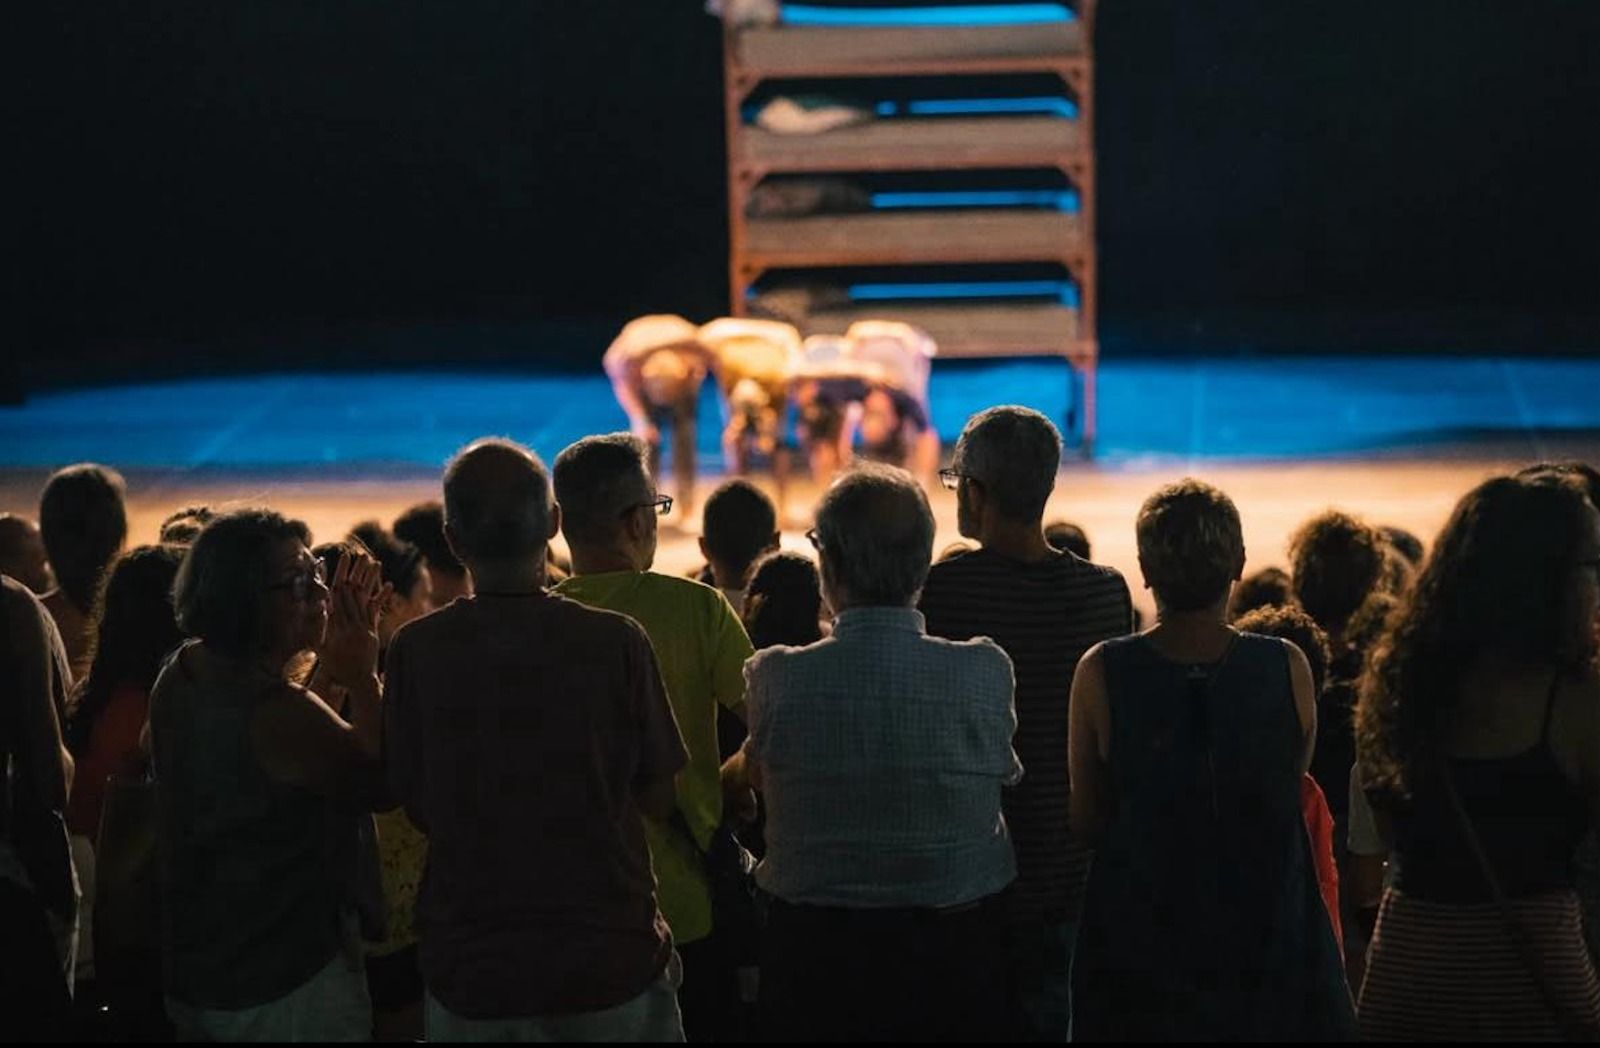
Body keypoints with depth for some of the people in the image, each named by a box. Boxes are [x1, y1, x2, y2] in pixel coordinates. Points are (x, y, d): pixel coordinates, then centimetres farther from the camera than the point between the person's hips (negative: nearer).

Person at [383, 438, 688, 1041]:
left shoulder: (415, 651, -10)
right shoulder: (616, 642, -12)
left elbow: (418, 809, -1)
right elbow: (657, 799, -4)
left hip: (467, 967, 1)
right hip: (609, 958, -1)